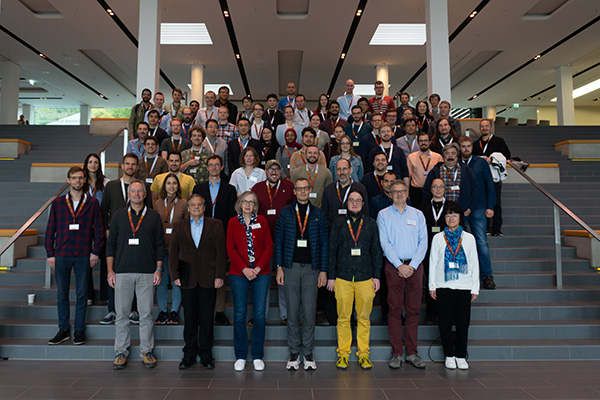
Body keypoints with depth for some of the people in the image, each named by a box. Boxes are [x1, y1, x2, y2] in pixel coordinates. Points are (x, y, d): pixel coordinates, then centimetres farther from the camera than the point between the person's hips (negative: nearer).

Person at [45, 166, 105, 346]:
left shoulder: (92, 203, 3)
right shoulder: (58, 203, 7)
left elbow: (99, 230, 2)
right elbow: (50, 230, 8)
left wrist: (95, 252, -5)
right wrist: (50, 254, 2)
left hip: (83, 256, -1)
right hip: (61, 255, 2)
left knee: (82, 294, 5)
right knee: (62, 294, 8)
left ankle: (79, 330, 16)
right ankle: (63, 330, 20)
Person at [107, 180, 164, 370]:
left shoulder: (154, 216, 6)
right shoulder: (119, 215, 9)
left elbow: (160, 244, 6)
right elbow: (111, 243, 9)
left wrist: (158, 269, -1)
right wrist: (110, 270, 2)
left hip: (147, 273, -1)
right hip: (122, 272, 1)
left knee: (146, 314, 4)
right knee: (121, 313, 6)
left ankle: (146, 351, 16)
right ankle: (121, 351, 20)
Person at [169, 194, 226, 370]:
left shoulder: (216, 225, 5)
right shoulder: (179, 227, 10)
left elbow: (221, 251, 0)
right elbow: (173, 252, 7)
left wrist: (220, 275, -7)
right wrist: (174, 275, -2)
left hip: (208, 279, -1)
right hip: (187, 279, 1)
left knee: (207, 318, 5)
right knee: (189, 318, 8)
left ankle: (206, 353, 18)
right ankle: (189, 353, 21)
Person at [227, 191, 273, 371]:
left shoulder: (262, 221, 7)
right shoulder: (233, 222, 6)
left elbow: (269, 246, 3)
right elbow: (231, 249, 1)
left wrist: (259, 267, -9)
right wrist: (244, 269, -11)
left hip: (261, 273, 0)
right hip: (239, 274, 0)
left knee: (259, 314, 2)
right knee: (239, 314, 3)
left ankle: (258, 356, 15)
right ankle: (240, 356, 16)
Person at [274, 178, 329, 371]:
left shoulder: (318, 214, 6)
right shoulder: (285, 213, 5)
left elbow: (324, 243, 5)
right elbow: (279, 241, 5)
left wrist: (323, 270, -1)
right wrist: (279, 267, -2)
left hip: (311, 268, 0)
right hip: (291, 267, 0)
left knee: (309, 312, 4)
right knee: (292, 311, 6)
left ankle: (308, 353, 17)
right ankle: (294, 352, 19)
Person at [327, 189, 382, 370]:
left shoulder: (371, 223, 8)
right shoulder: (338, 224, 6)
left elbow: (376, 251, 10)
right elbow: (332, 251, 7)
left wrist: (376, 276, 4)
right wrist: (331, 276, 3)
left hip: (365, 278, 1)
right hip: (343, 277, 0)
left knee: (364, 318, 5)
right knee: (343, 318, 4)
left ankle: (363, 354, 17)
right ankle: (343, 353, 16)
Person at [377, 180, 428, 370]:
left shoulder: (418, 215, 12)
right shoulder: (383, 215, 6)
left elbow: (423, 242, 5)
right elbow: (385, 243, -2)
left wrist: (412, 266, -7)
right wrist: (400, 265, -11)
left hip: (415, 266, 2)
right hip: (394, 266, -2)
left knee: (413, 310, 4)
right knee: (395, 310, -1)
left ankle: (412, 353, 13)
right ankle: (396, 353, 7)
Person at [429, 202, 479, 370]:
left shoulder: (469, 238, 7)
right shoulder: (438, 238, 5)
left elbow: (474, 264, 9)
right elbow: (433, 262, 6)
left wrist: (475, 287, 5)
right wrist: (432, 285, 1)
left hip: (464, 286, 1)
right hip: (443, 286, 0)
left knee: (463, 321, 4)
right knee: (445, 322, 3)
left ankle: (461, 356, 19)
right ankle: (449, 355, 17)